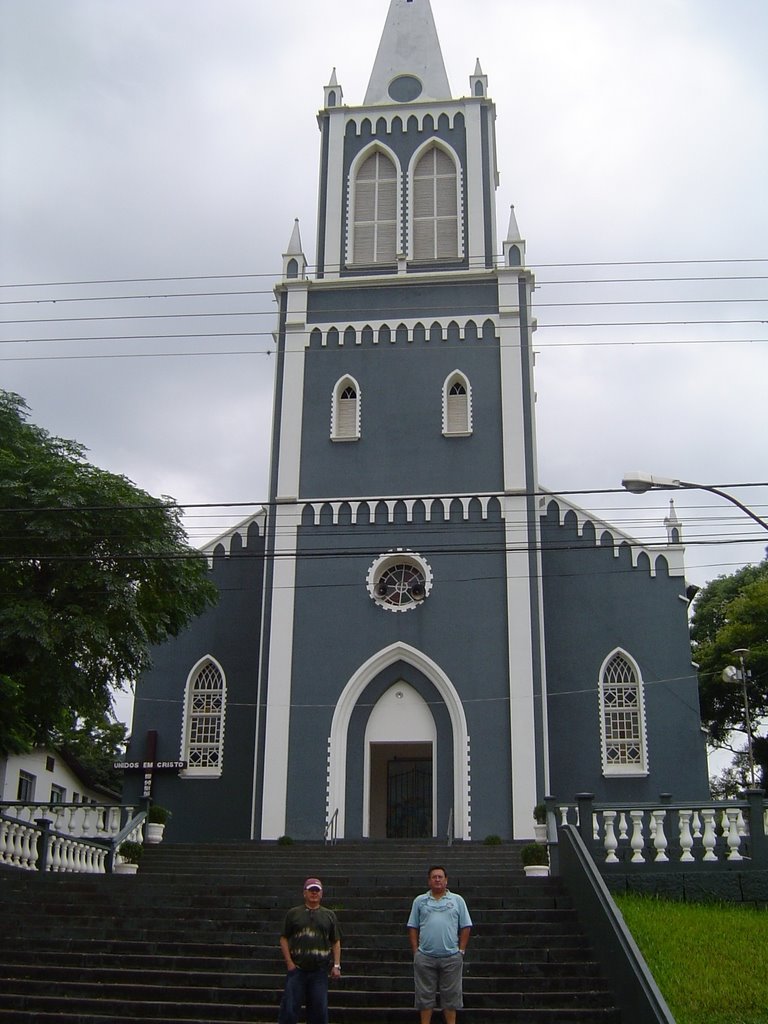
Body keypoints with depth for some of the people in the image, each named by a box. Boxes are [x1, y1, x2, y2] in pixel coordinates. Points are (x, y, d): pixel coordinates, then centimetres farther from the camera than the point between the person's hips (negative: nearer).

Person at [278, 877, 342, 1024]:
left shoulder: (329, 915, 11)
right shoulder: (293, 913, 6)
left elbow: (336, 942, 11)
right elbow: (284, 939, 5)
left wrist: (336, 965, 0)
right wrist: (289, 962, -4)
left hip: (320, 971, 2)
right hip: (297, 969, -1)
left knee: (319, 1010, 4)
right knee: (289, 1008, -3)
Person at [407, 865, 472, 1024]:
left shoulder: (457, 900, 6)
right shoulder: (420, 901, 8)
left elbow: (465, 927, 6)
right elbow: (412, 927, 8)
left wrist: (461, 950, 1)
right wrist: (415, 951, 2)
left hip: (451, 957, 0)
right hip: (425, 957, 1)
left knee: (450, 994, 6)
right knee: (425, 994, 6)